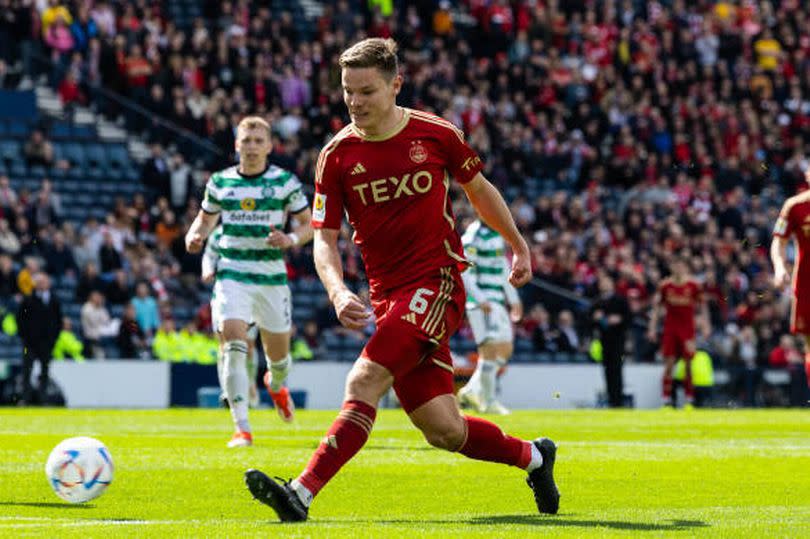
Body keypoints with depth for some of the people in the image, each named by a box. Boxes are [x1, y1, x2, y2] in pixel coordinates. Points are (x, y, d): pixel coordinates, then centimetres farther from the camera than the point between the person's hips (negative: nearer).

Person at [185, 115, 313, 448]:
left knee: (278, 351, 9)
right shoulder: (220, 182, 5)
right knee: (233, 341, -20)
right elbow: (206, 217, 21)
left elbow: (308, 224, 4)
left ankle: (276, 385, 50)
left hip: (272, 276, 0)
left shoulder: (285, 182, 0)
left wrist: (291, 239, -17)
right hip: (232, 274, 0)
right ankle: (242, 428, -19)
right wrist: (194, 236, -2)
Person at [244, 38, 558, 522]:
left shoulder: (436, 134, -3)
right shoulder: (337, 155, 0)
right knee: (443, 430, 0)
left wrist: (519, 245, 26)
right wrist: (338, 291, -17)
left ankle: (302, 493, -26)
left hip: (437, 282, -3)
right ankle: (534, 456, 27)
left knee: (365, 381, -23)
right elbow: (325, 237, 2)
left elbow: (479, 189, 16)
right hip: (387, 295, 3)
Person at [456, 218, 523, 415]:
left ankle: (472, 390, 15)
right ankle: (488, 401, -7)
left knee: (505, 350, 8)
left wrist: (513, 299, 22)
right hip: (482, 303, -9)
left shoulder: (497, 235, 16)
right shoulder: (473, 236, -12)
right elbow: (464, 272, -17)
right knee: (491, 350, -12)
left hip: (497, 301, 9)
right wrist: (480, 300, -23)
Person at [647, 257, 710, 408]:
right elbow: (656, 307, 8)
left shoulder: (693, 285, -1)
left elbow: (702, 306, 7)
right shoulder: (665, 285, 1)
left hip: (688, 327, 0)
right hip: (670, 327, 0)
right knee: (669, 364, -5)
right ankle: (667, 400, -4)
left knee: (688, 363, 0)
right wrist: (652, 328, 3)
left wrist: (705, 326, 1)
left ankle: (689, 400, 7)